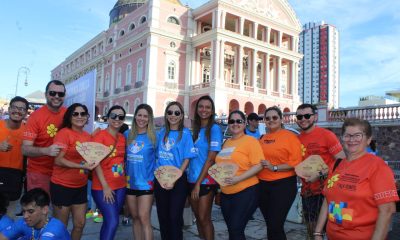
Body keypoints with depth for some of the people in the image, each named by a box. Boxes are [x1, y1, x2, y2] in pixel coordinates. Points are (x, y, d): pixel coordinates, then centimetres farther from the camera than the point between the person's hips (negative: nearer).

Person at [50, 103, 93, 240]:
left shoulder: (88, 136, 6)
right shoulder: (64, 133, -14)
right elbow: (58, 160, -21)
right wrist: (82, 166, -26)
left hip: (81, 186, 6)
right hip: (62, 186, -6)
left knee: (80, 224, 14)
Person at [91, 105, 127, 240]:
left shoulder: (123, 138, 8)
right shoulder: (100, 135, -9)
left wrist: (125, 179, 5)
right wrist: (105, 186, -16)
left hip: (121, 186, 6)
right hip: (102, 187, -6)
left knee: (109, 222, 12)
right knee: (112, 222, -11)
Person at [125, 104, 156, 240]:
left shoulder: (154, 136, -6)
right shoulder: (127, 135, 5)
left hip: (146, 183, -4)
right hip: (129, 182, 4)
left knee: (144, 219, -6)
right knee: (135, 218, 14)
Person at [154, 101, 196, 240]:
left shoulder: (185, 133, -5)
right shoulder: (161, 133, 7)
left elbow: (186, 159, -8)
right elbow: (157, 156, 13)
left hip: (178, 180, -4)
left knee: (175, 217, 1)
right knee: (162, 216, 12)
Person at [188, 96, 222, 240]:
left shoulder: (214, 128, -10)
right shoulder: (194, 129, 9)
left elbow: (210, 159, -15)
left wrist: (199, 183, -16)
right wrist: (193, 182, 5)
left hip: (205, 181, -6)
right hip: (191, 179, 6)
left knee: (204, 218, 1)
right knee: (198, 217, 15)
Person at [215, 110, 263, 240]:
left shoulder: (250, 140, -8)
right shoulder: (226, 142, 11)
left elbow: (258, 165, -16)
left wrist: (239, 178, -24)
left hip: (246, 191, -7)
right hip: (226, 193, 7)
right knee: (231, 229, 16)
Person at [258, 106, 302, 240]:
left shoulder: (290, 137, -7)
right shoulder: (263, 138, 10)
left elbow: (296, 163, -15)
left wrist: (274, 168, -20)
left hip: (283, 185, -6)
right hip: (263, 185, 6)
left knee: (275, 226, -6)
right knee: (270, 224, 17)